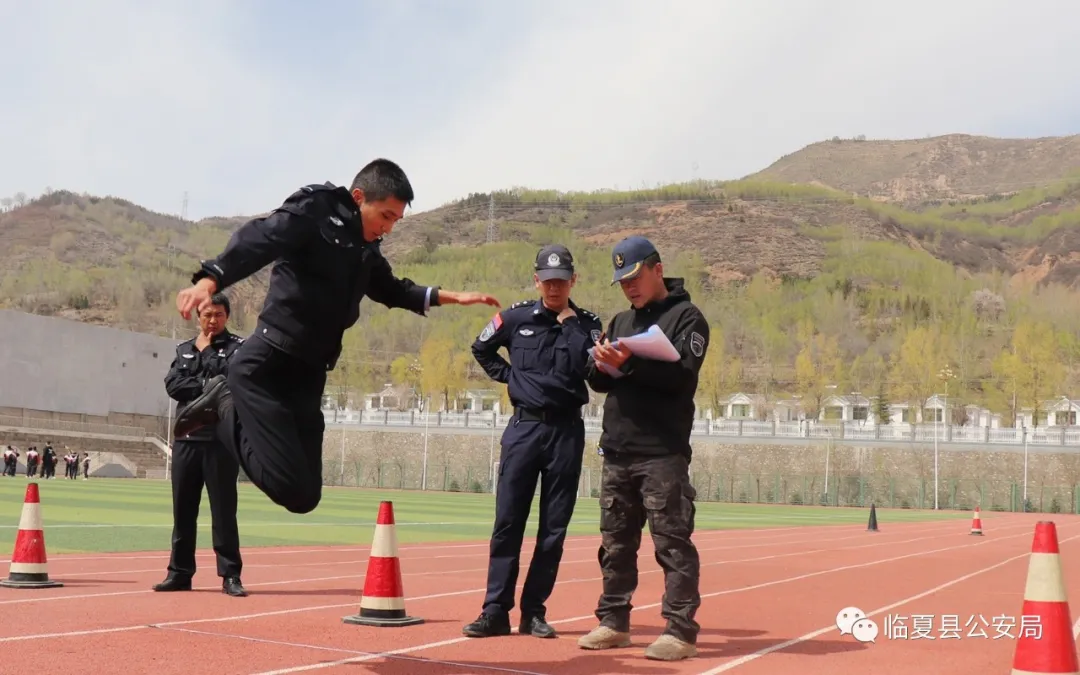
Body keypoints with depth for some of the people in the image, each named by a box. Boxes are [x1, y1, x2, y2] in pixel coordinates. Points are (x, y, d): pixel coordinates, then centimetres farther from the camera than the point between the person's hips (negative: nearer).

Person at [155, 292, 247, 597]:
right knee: (183, 509, 7)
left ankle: (230, 575, 1)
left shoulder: (238, 346, 4)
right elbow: (173, 385, -1)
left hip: (221, 438, -4)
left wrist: (207, 351, -10)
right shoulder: (184, 348, 16)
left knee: (223, 510, -4)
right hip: (187, 437, 4)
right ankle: (180, 572, 15)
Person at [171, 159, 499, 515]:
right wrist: (209, 281, -44)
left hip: (307, 377, 8)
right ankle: (226, 404, 7)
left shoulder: (366, 251, 15)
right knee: (293, 491, -15)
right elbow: (257, 240, -25)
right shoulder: (313, 212, -8)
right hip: (265, 366, -8)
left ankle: (229, 405, 19)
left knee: (304, 497, 6)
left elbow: (393, 290, 35)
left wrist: (452, 296, 26)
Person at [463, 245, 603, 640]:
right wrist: (508, 376, 7)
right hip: (523, 428, 0)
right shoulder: (516, 318, 5)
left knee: (554, 527, 3)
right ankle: (496, 611, 1)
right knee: (507, 522, -1)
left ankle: (534, 611, 10)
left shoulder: (587, 325, 2)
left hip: (566, 432, 0)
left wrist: (570, 323, -11)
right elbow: (481, 349, 20)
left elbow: (594, 371, -14)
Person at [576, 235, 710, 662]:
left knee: (672, 544, -6)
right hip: (616, 452, 7)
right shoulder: (620, 322, 20)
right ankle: (613, 622, 20)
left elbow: (681, 374, -15)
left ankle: (681, 631, -4)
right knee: (615, 543, 11)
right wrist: (602, 365, -8)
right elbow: (597, 381, 15)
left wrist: (629, 363, -25)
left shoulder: (686, 317, 0)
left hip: (663, 454, -7)